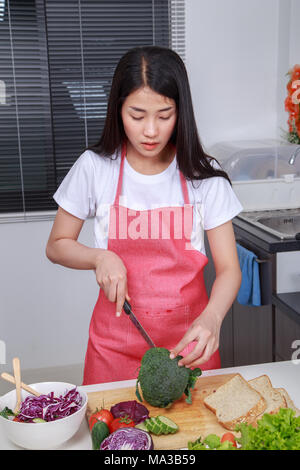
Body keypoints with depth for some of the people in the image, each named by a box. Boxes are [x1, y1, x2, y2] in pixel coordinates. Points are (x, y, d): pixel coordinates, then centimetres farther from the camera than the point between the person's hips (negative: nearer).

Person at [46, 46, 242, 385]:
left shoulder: (203, 174, -6)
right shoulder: (95, 168, -6)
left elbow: (228, 268, -6)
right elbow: (57, 246, 5)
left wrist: (211, 318, -25)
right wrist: (100, 257, -16)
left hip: (189, 342, 1)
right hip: (117, 344, 0)